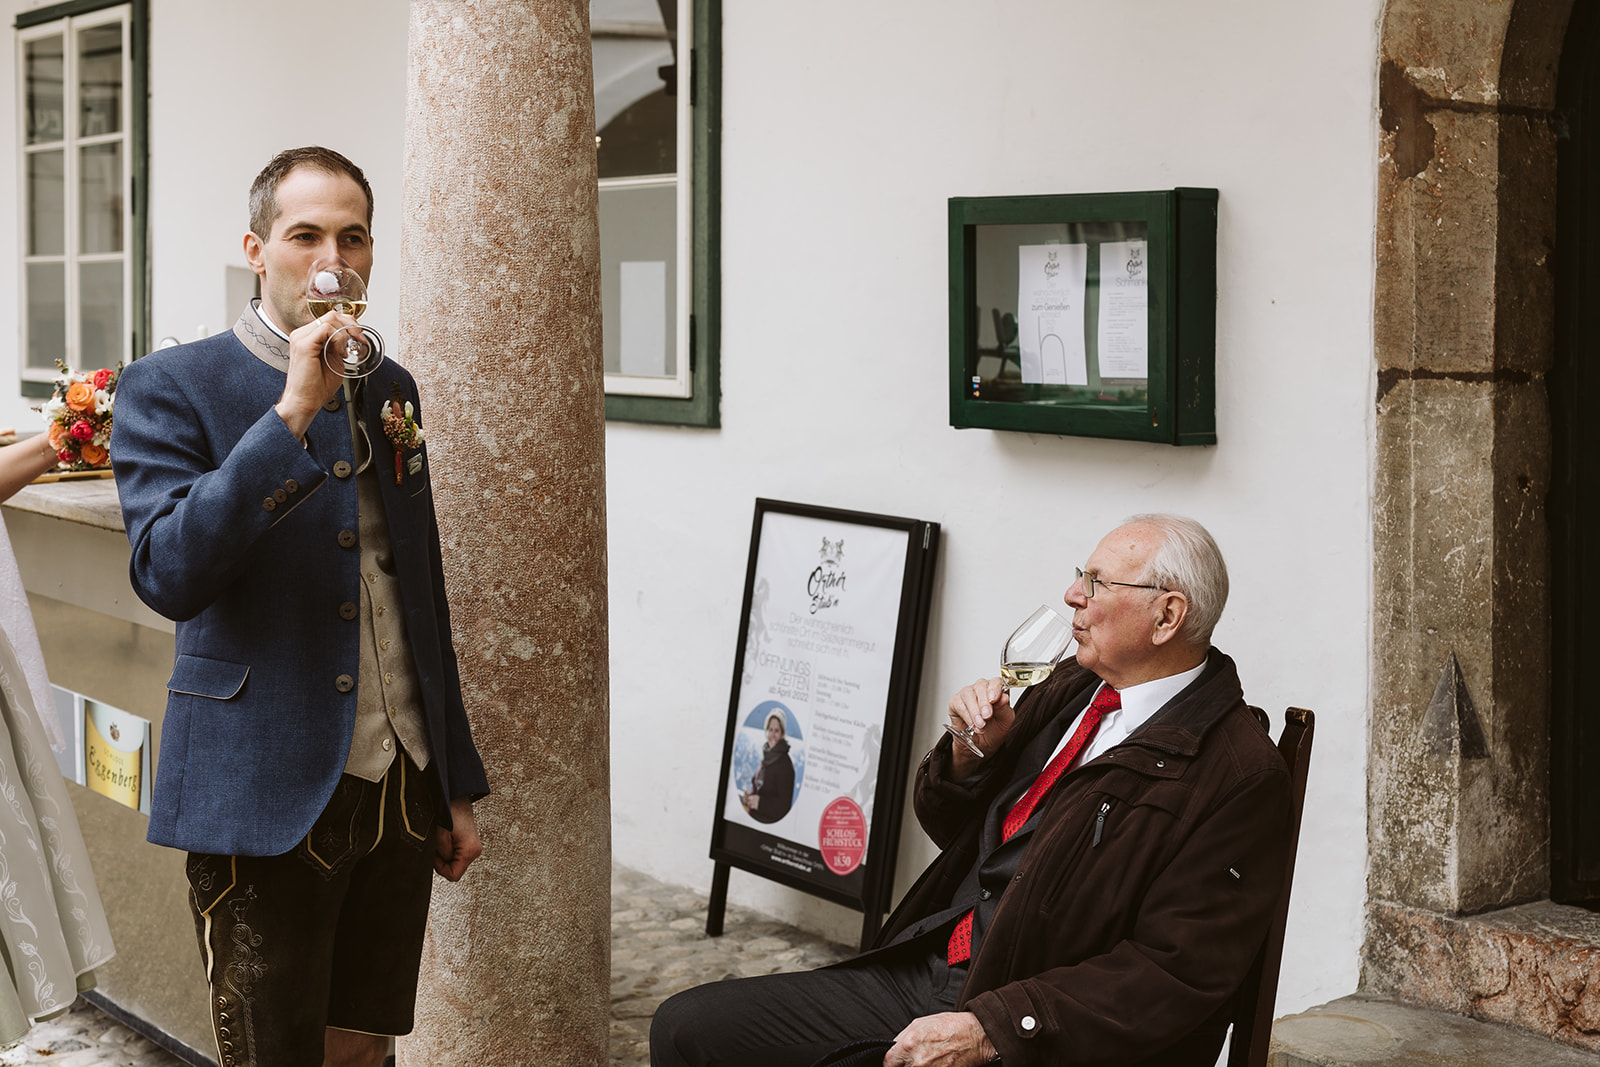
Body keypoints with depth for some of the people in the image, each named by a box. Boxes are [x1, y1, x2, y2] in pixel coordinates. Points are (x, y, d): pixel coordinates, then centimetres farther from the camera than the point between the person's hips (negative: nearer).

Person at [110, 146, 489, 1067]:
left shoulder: (392, 389, 12)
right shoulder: (172, 388, -6)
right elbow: (168, 576, -22)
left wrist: (458, 786, 18)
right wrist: (293, 414, -24)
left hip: (402, 790, 5)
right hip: (269, 801, -5)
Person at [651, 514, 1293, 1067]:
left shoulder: (1240, 778, -13)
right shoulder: (1071, 689, 13)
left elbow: (1173, 972, -19)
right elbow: (946, 825, 22)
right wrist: (971, 750, -1)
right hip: (923, 975, 8)